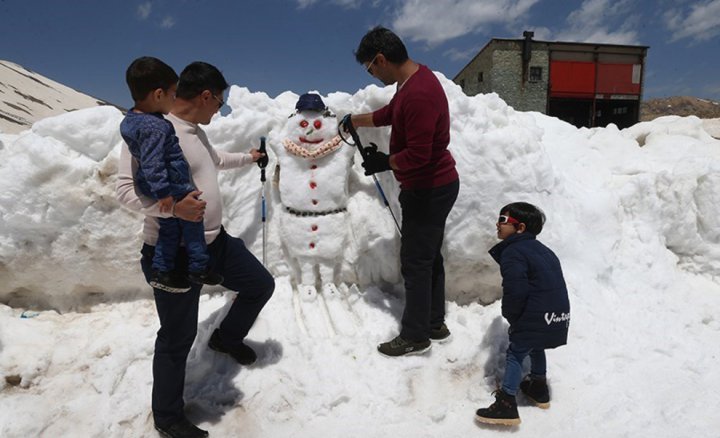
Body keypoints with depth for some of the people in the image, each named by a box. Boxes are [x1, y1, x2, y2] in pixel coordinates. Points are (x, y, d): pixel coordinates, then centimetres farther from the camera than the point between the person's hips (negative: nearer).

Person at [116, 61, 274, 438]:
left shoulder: (194, 130, 10)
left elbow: (212, 159, 31)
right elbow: (127, 189, -23)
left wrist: (247, 158, 45)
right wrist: (172, 206, -38)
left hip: (214, 241, 9)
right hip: (173, 254, -9)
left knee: (261, 284, 20)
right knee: (178, 337, 4)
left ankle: (226, 338, 47)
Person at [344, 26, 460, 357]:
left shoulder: (418, 94, -27)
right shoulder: (414, 78, 7)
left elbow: (418, 155, -28)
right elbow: (389, 113, 24)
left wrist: (384, 162, -13)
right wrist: (354, 120, 31)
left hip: (428, 190, -10)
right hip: (434, 186, 10)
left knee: (415, 263, 1)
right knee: (429, 257, 18)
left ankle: (415, 336, 17)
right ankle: (435, 324, 32)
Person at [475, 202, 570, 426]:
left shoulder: (512, 252, -12)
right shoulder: (542, 250, 18)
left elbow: (515, 290, -21)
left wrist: (511, 315, -3)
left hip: (536, 318, -9)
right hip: (558, 316, 9)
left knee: (515, 354, 1)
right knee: (535, 347, 28)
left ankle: (507, 403, 1)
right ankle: (539, 388, 43)